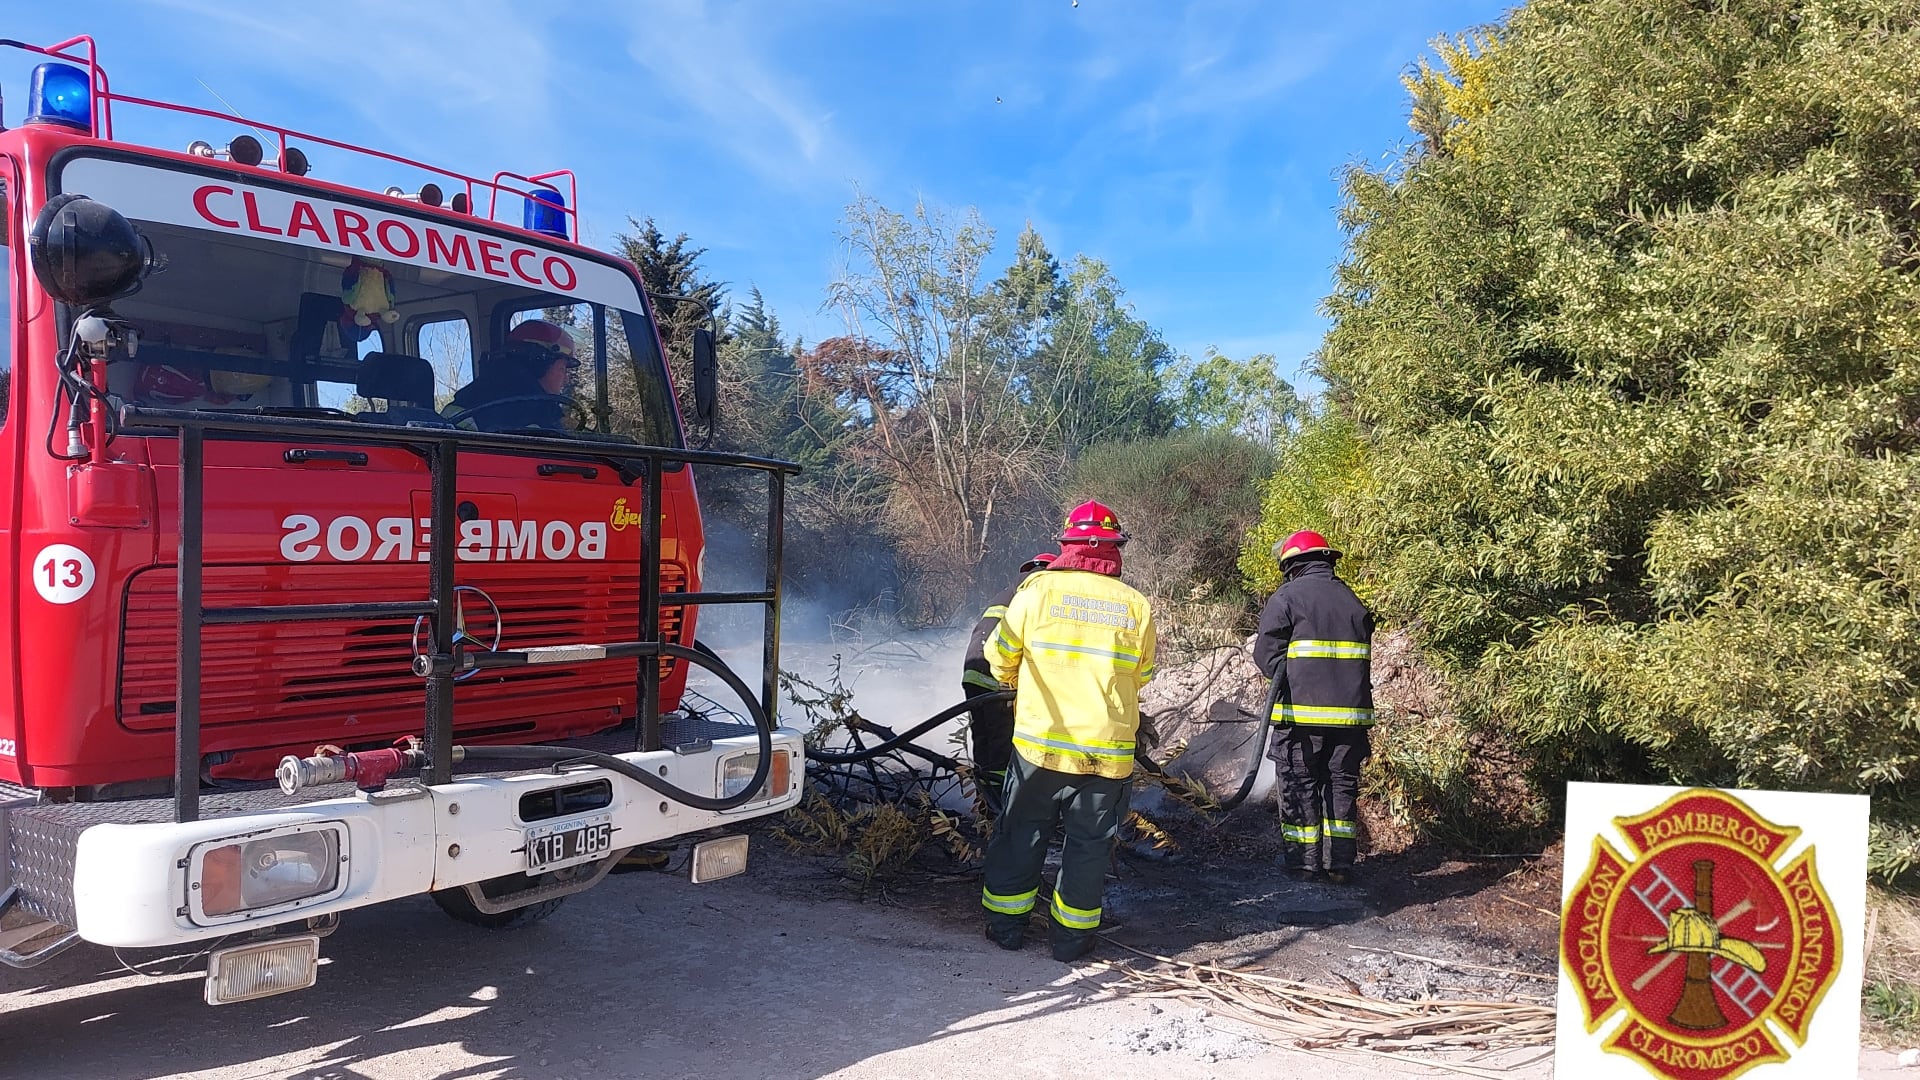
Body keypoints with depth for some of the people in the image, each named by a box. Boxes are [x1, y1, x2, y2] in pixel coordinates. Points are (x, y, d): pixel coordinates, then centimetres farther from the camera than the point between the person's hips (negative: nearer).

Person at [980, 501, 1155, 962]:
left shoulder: (1037, 589, -7)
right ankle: (1071, 937, 20)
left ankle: (1006, 925, 23)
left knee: (1021, 835, 14)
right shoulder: (1137, 606, -2)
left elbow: (1000, 658, 3)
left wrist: (1016, 684, 25)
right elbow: (1141, 676, 11)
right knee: (1089, 845, 12)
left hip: (1039, 743, -1)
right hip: (1108, 752, 1)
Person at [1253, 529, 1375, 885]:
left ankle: (1304, 859, 11)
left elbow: (1267, 654, -8)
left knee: (1300, 785, 6)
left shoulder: (1287, 597, -4)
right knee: (1342, 785, 12)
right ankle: (1339, 862, 14)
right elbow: (1362, 659, 16)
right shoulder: (1353, 602, 13)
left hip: (1301, 711, -4)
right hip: (1350, 711, 5)